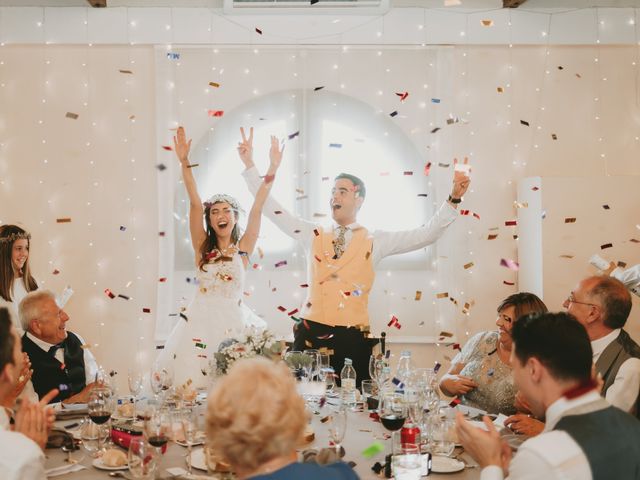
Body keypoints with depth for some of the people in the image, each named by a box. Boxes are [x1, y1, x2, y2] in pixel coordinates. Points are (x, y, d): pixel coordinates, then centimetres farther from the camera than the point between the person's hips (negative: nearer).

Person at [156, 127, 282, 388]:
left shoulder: (242, 248, 4)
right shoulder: (202, 246, 6)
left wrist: (272, 170, -7)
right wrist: (185, 163, -9)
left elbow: (257, 208, -2)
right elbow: (195, 203, -2)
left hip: (235, 322, 0)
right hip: (201, 320, 0)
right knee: (193, 382, -4)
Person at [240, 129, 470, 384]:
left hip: (353, 337, -1)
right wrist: (249, 165, 10)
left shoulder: (376, 240, 7)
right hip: (310, 333, 1)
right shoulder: (313, 235, 12)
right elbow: (272, 209, 12)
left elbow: (426, 234, 1)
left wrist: (453, 199, -9)